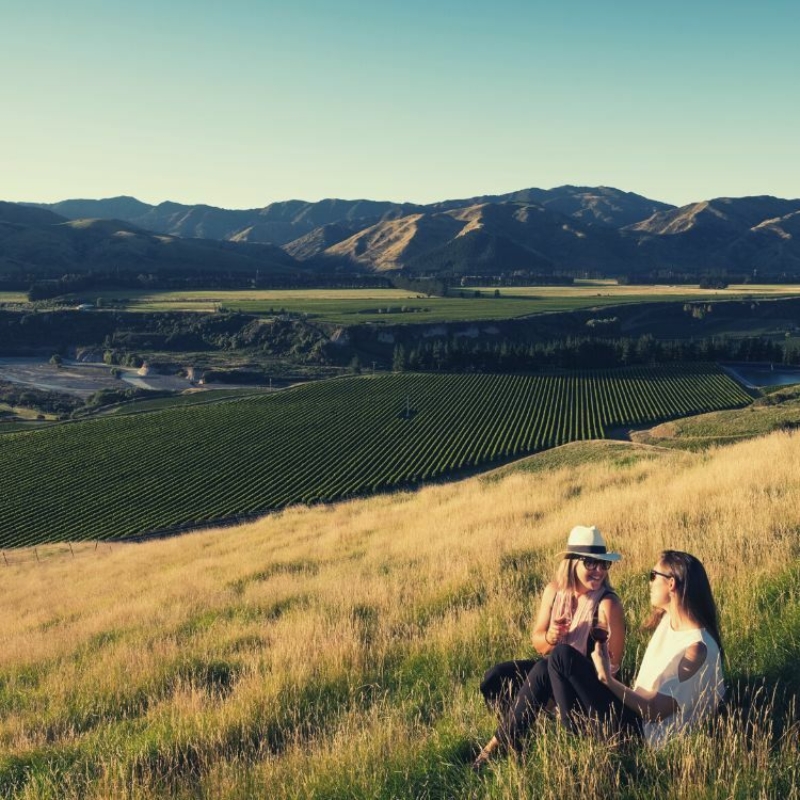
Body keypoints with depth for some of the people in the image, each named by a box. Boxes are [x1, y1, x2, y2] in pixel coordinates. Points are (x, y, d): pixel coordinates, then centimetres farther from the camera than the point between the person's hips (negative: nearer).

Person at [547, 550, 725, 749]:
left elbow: (655, 711, -22)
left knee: (562, 656, -15)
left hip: (646, 735, -10)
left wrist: (607, 679, -27)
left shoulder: (697, 648, -21)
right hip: (635, 709, 10)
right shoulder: (667, 620, 6)